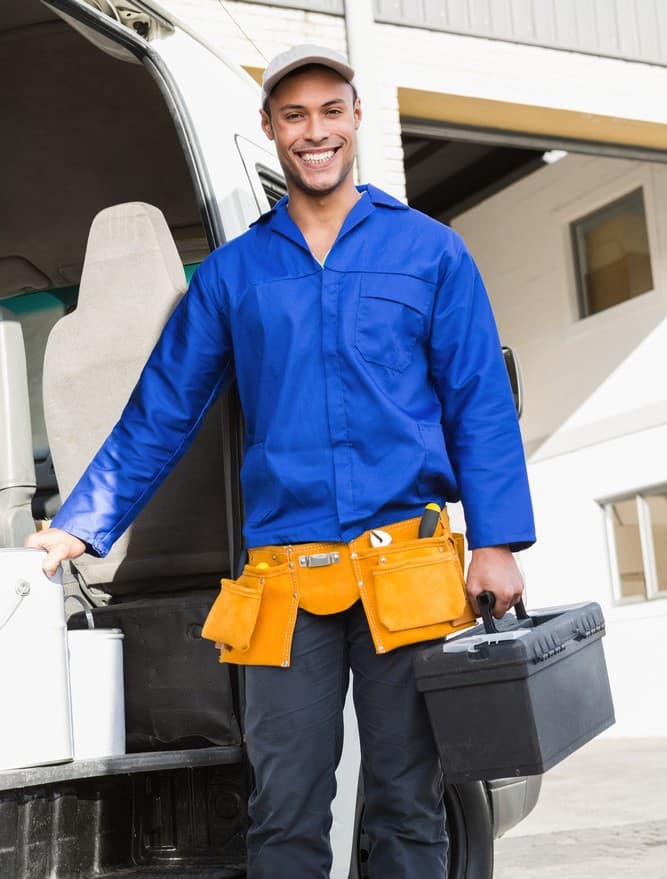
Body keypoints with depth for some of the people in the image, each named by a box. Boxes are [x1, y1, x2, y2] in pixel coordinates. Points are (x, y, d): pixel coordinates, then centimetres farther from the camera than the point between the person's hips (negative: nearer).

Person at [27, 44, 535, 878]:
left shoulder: (430, 252, 9)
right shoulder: (231, 272, 12)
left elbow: (479, 406, 5)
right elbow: (159, 414, 13)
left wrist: (495, 542, -4)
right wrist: (78, 528, 6)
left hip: (407, 564, -1)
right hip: (284, 574, 1)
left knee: (407, 801, 7)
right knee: (285, 808, 3)